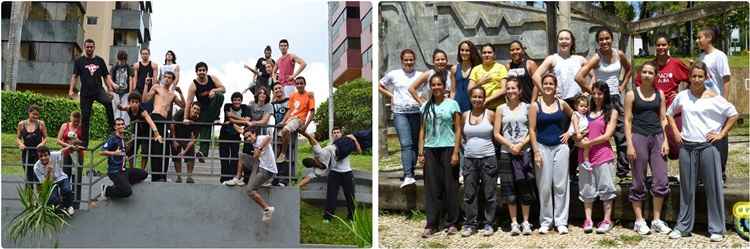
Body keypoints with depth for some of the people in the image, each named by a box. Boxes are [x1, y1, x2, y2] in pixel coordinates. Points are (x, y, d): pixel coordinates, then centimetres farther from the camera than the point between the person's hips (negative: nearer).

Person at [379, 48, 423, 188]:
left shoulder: (420, 75, 9)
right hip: (400, 113, -2)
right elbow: (379, 86, 19)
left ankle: (409, 174, 14)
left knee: (415, 145, 4)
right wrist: (391, 95, 7)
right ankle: (408, 176, -20)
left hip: (416, 112, 2)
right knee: (406, 144, -13)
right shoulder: (393, 74, 8)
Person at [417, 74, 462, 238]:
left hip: (448, 148, -3)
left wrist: (456, 152, -8)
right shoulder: (426, 107, 11)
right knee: (431, 188, 2)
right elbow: (422, 131, 12)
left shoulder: (452, 104, 2)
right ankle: (431, 224, 7)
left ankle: (452, 223, 11)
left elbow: (458, 129, -1)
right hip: (430, 150, 3)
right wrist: (420, 152, 4)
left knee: (450, 186, 1)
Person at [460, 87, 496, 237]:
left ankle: (488, 224, 12)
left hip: (488, 158, -3)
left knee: (489, 193, 2)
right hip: (469, 159, 3)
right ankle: (470, 224, 12)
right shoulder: (465, 115, 7)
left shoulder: (490, 114, -2)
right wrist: (466, 147, 9)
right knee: (469, 193, 4)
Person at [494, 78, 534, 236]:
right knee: (509, 188, 2)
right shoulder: (501, 109, 7)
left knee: (525, 187, -1)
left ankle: (525, 222, 9)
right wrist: (510, 145, -10)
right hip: (506, 153, 1)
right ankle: (514, 222, 9)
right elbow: (496, 134, 3)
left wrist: (520, 145, -13)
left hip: (524, 152, -1)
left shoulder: (527, 108, 5)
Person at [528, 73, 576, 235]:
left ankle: (561, 221, 9)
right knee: (544, 186, 2)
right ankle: (545, 221, 12)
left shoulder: (561, 104, 5)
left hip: (560, 146, 2)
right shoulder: (535, 106, -2)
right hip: (543, 147, -2)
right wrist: (536, 152, -10)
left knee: (561, 185, 2)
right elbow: (532, 130, -4)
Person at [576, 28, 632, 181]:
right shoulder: (596, 58, -13)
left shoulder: (619, 54, 2)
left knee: (622, 136, 8)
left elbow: (628, 69, 23)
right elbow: (579, 77, -24)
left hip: (616, 98, 5)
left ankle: (623, 172, 19)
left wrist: (623, 85, 10)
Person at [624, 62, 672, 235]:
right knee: (639, 182, 2)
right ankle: (639, 221, 11)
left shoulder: (659, 94, 11)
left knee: (661, 180, 0)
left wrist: (665, 140, 1)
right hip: (639, 137, -3)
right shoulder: (632, 94, 1)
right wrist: (630, 144, -9)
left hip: (657, 137, 3)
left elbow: (663, 119, 11)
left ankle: (657, 220, 11)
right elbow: (627, 120, -2)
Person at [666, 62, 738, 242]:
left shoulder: (713, 97, -2)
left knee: (713, 187, 1)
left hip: (708, 146, -2)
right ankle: (683, 226, 17)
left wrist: (722, 134, -3)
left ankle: (717, 229, 9)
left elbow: (733, 114, 2)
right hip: (687, 146, 3)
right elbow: (669, 113, 20)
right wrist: (676, 133, 11)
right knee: (687, 188, 8)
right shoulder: (682, 96, 6)